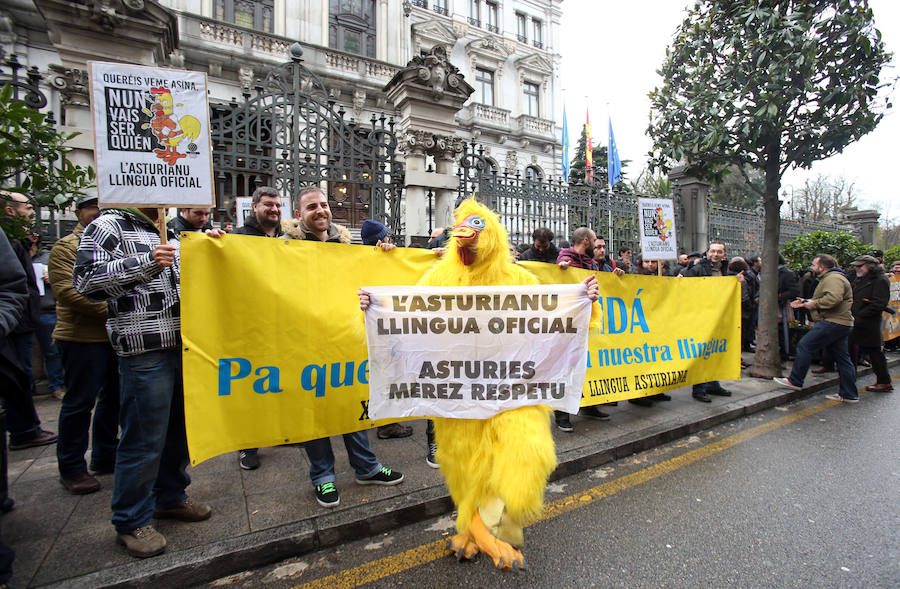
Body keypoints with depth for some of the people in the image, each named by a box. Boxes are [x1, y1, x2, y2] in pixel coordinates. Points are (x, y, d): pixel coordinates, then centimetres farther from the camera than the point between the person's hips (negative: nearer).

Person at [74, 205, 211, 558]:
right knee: (144, 438, 0)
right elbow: (85, 279, -11)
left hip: (182, 345, 8)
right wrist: (146, 262, -18)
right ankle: (131, 522, 19)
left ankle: (170, 497, 34)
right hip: (143, 349, -7)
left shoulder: (169, 235, 19)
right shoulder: (109, 225, -2)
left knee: (179, 427, 16)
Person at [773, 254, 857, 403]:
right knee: (841, 357, 12)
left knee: (804, 346, -9)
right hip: (841, 324, 11)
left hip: (833, 323, -11)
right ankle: (849, 394, 17)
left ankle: (795, 381, -3)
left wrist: (813, 303, -17)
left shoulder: (833, 278, -13)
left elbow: (833, 298, -30)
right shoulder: (830, 278, 23)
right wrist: (805, 302, 18)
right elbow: (823, 300, 31)